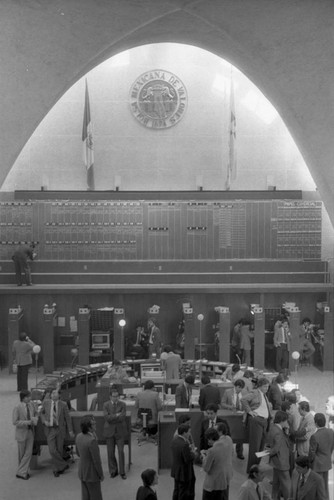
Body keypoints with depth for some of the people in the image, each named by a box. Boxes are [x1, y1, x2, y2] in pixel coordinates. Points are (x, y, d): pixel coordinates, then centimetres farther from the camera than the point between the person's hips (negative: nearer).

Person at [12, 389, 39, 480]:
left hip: (30, 432, 5)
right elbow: (15, 422, -20)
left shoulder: (31, 405, -2)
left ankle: (21, 472, 9)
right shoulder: (17, 408, -19)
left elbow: (36, 413, 14)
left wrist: (35, 419, -8)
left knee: (28, 453, 1)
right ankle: (24, 471, 23)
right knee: (22, 454, 9)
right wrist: (28, 422, -23)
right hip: (21, 433, -5)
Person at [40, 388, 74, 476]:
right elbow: (42, 413, 12)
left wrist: (70, 430, -1)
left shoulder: (63, 404, -7)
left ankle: (56, 469, 26)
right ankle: (63, 465, 7)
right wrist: (44, 421, -6)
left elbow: (67, 417, 0)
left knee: (59, 450, 7)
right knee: (52, 450, -11)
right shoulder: (46, 402, -3)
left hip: (60, 429, 0)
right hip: (50, 429, 0)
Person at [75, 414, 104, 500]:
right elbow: (96, 460, -24)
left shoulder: (79, 436, -8)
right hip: (92, 474, -7)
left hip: (82, 472, 7)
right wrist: (101, 475, -11)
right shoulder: (92, 441, -32)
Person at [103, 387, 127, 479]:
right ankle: (113, 471, 21)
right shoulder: (106, 405, -1)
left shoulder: (122, 404, -1)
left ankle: (122, 472, 12)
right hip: (109, 431, 1)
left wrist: (111, 418, -14)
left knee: (121, 451, 0)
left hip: (120, 431, -1)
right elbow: (106, 417, -13)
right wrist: (116, 415, -16)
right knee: (110, 452, 6)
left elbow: (122, 417, -13)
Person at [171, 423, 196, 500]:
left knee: (177, 490, 22)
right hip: (184, 473, -8)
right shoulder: (184, 444, -30)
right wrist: (193, 453, -9)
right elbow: (188, 460, -26)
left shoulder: (174, 440, -4)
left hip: (176, 471, 8)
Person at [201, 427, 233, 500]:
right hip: (226, 477, 7)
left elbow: (206, 469, -17)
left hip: (215, 482, -7)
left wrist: (203, 455, -3)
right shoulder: (228, 439, -13)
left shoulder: (212, 451, -29)